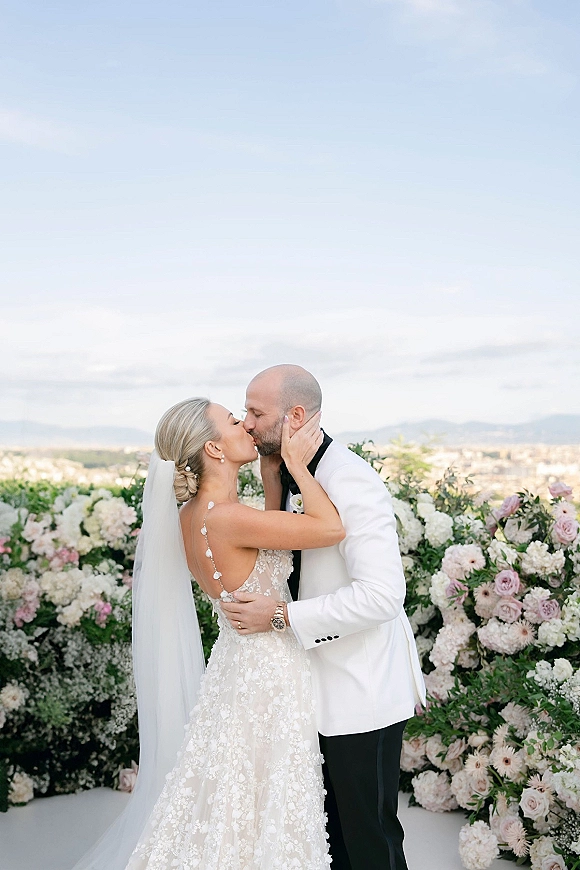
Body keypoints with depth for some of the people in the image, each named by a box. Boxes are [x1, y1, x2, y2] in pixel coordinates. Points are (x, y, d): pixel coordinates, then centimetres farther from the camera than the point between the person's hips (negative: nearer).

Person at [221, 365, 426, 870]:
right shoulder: (292, 477, 5)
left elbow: (382, 595, -30)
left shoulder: (350, 481, -24)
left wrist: (280, 615, -26)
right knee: (333, 825, 23)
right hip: (325, 686, 9)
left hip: (362, 695, -9)